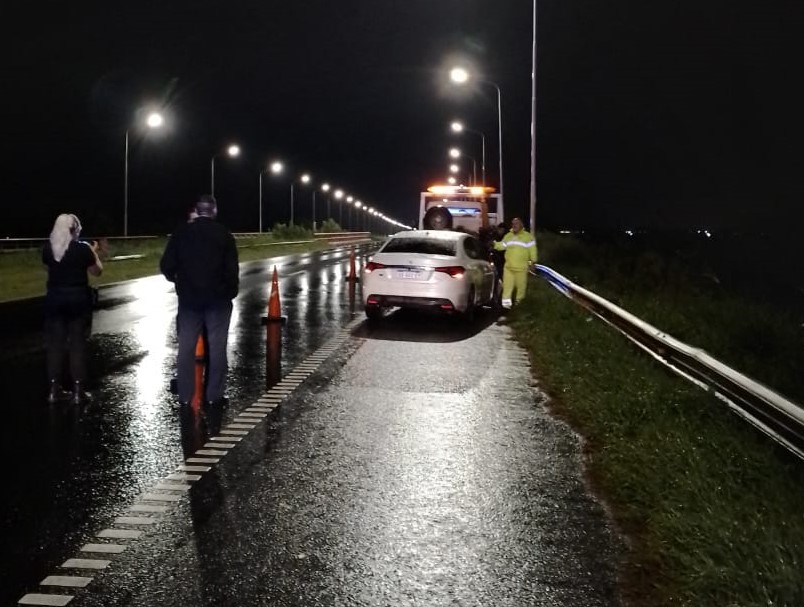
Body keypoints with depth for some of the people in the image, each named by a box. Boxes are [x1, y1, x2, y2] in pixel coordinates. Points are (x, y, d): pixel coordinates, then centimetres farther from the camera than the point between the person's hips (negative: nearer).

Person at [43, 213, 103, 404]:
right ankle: (78, 390, 4)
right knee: (78, 343, 3)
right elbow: (97, 271, 1)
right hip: (78, 298, -3)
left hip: (54, 298, 3)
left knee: (55, 342, 9)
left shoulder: (47, 248, 0)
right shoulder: (83, 248, -11)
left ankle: (54, 389, 12)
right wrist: (94, 252, 15)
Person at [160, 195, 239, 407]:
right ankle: (214, 395, 4)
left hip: (189, 298, 2)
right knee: (217, 347, 4)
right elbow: (232, 269, -7)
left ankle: (185, 396, 8)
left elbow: (166, 265, -4)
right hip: (218, 298, -2)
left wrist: (176, 279, 16)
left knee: (186, 347, 7)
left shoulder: (181, 233, -1)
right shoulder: (224, 235, -5)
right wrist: (232, 291, 7)